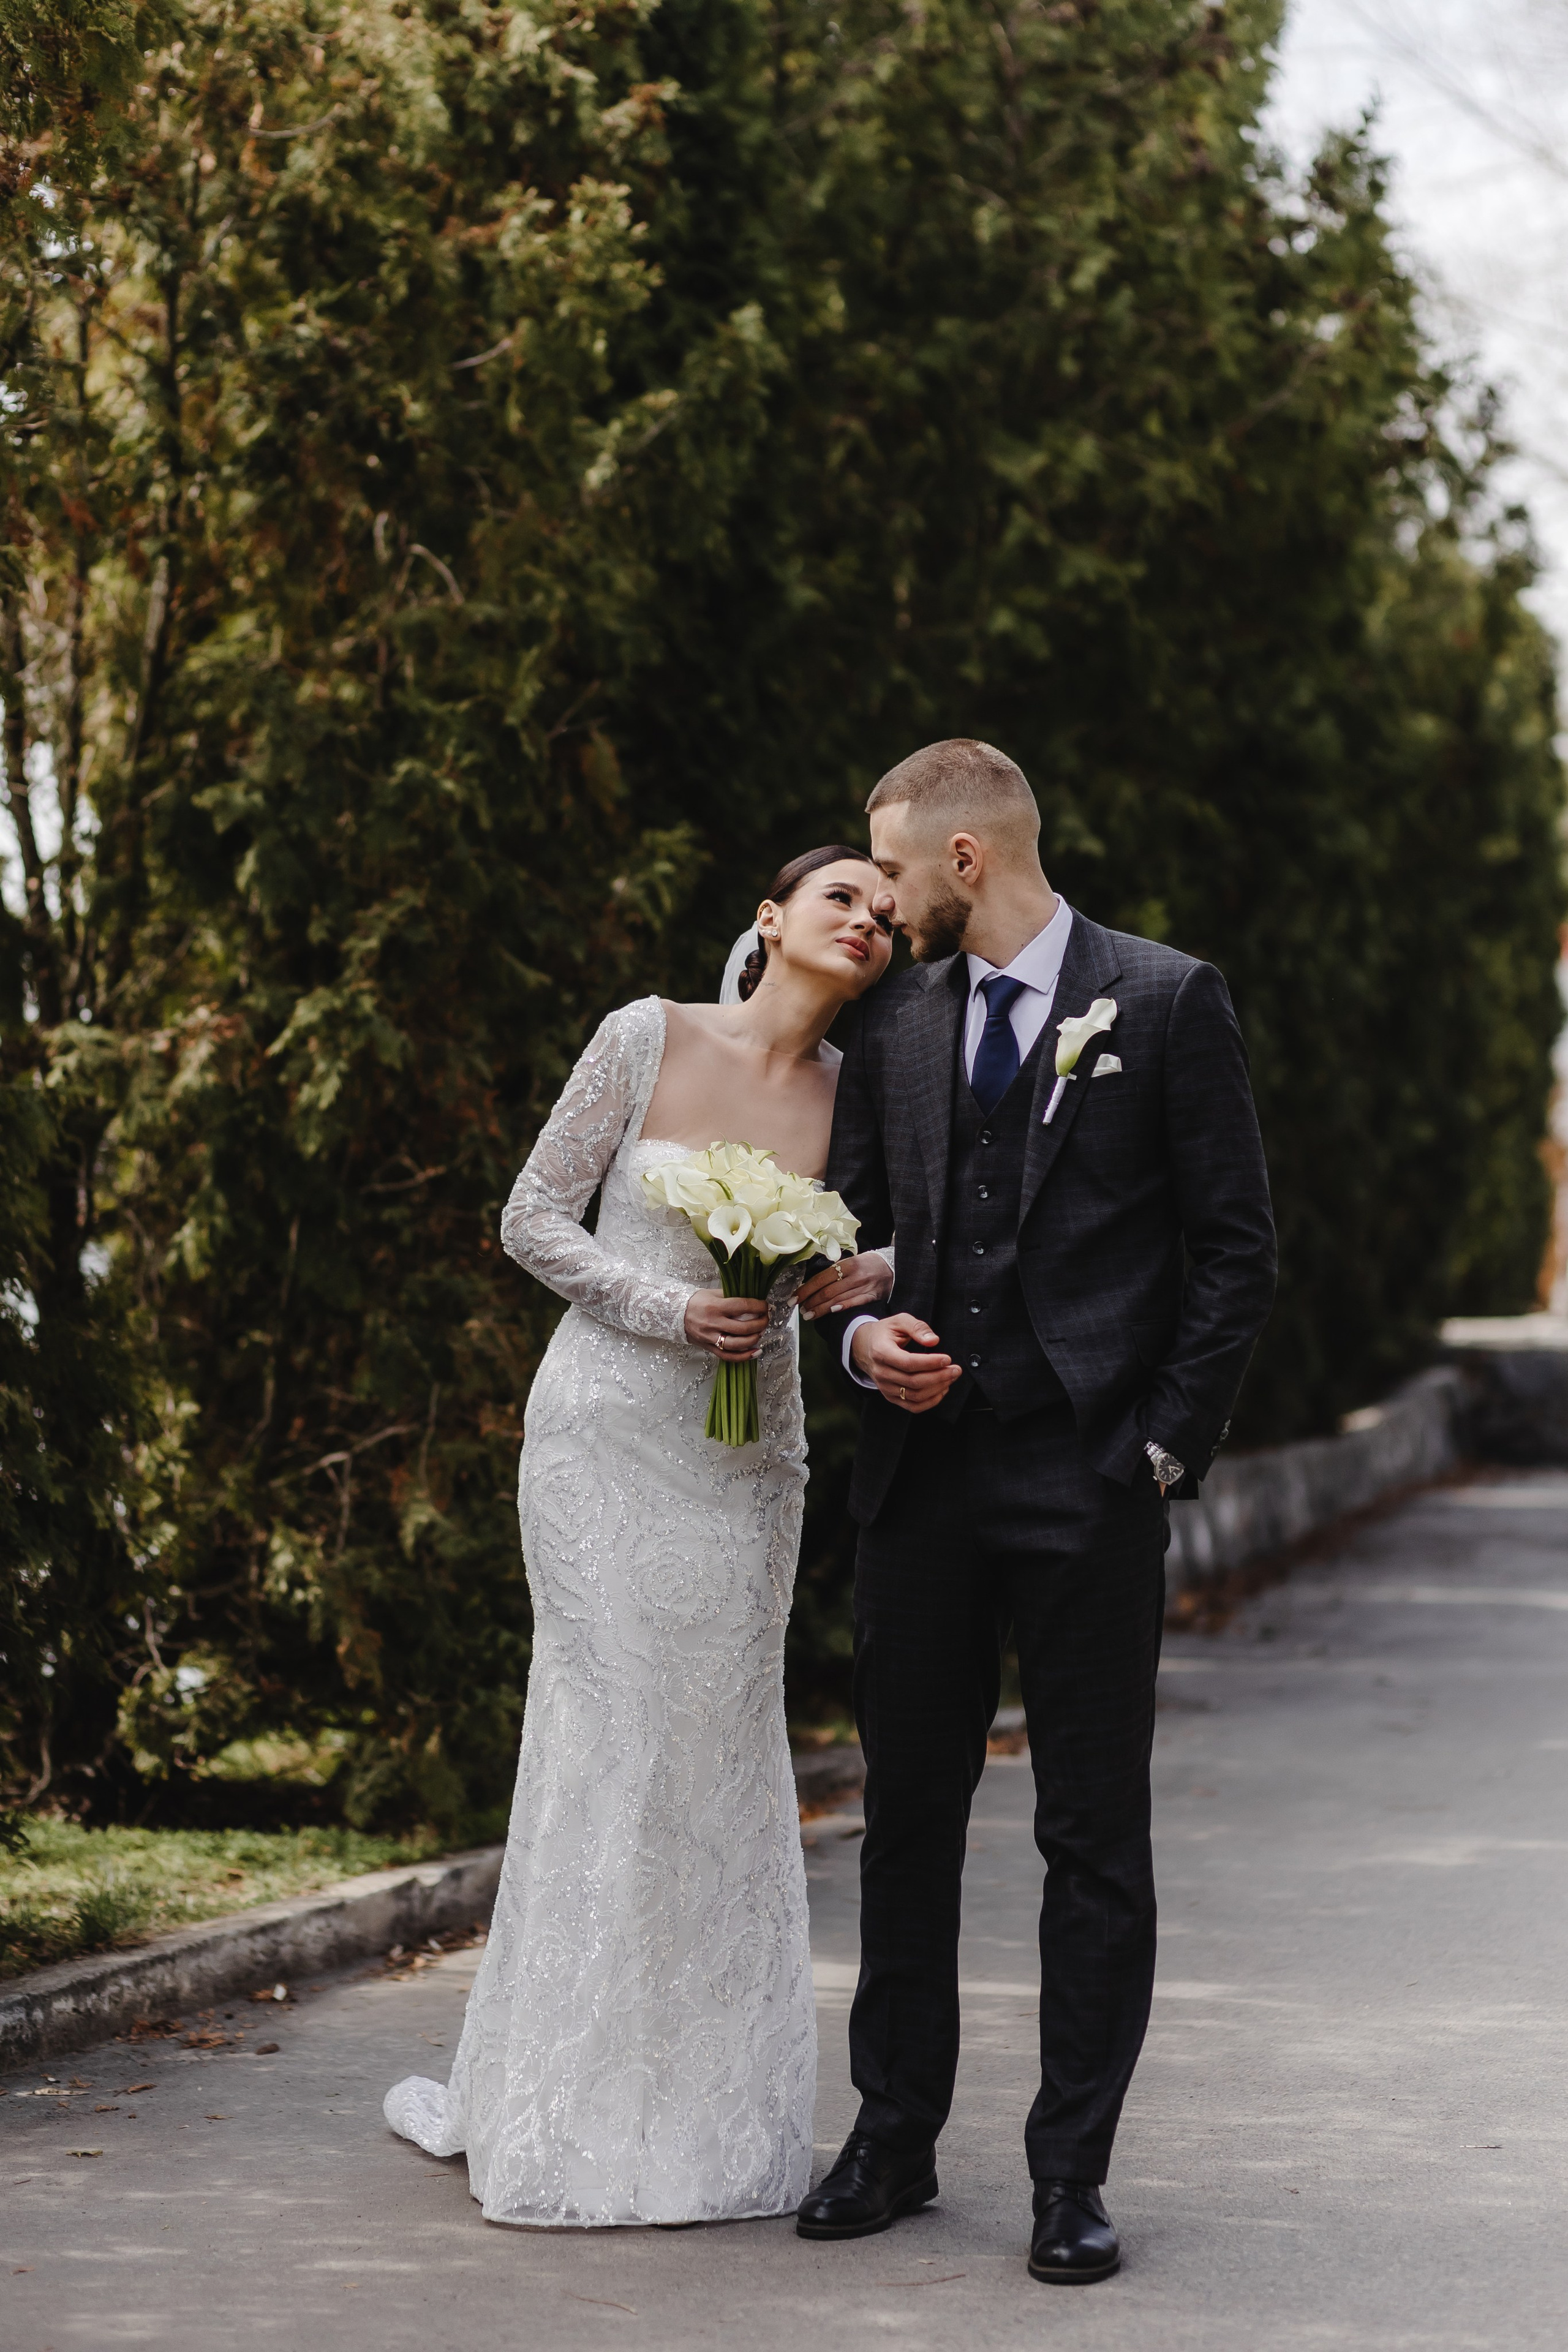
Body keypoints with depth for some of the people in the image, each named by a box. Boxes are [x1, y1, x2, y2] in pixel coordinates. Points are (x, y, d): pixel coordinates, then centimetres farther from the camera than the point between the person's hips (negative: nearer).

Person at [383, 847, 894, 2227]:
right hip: (609, 1432, -3)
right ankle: (572, 2119, 5)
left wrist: (865, 1277, -11)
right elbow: (534, 1219, -3)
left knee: (723, 1749, 5)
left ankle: (705, 2109, 14)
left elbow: (914, 1238, 12)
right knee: (608, 1738, -4)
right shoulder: (648, 1040, -7)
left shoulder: (851, 1091, 1)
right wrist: (664, 1307, -15)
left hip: (749, 1456, 3)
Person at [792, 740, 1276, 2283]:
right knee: (908, 1812, 10)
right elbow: (851, 1225, 18)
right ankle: (895, 2139, 22)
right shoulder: (894, 1027, 12)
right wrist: (862, 1334, -4)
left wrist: (1169, 1446, -8)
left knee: (1096, 1834, 1)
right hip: (923, 1474, 5)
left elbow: (1235, 1245, -3)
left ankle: (1072, 2173, 8)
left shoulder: (1166, 1002, -2)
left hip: (1091, 1480, -5)